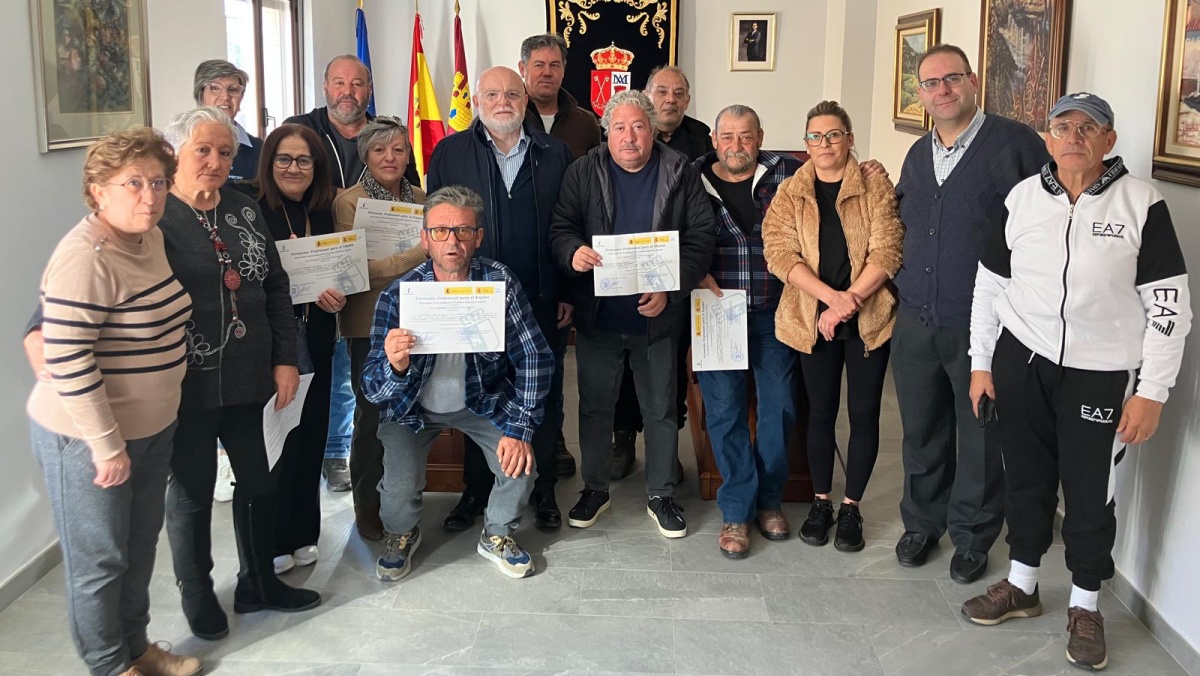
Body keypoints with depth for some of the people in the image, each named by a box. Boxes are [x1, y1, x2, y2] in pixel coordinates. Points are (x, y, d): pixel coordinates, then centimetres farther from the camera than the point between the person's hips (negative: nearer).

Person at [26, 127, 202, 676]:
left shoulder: (151, 238, 3)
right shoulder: (85, 259, -24)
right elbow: (68, 361, -26)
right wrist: (107, 446, -22)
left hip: (152, 427, 8)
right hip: (87, 437, -8)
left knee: (140, 548, 21)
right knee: (100, 561, 9)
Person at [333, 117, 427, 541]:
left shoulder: (420, 199, 10)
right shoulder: (349, 203, -5)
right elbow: (360, 266, -16)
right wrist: (420, 253, -23)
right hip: (371, 325, -4)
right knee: (373, 413, 3)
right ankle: (367, 504, 19)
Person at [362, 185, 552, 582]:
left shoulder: (500, 282, -19)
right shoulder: (398, 295, -22)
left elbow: (534, 358, -15)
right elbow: (373, 391, -23)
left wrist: (520, 428, -22)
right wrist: (395, 367, -46)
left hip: (482, 400, 1)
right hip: (412, 406, -1)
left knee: (520, 464, -19)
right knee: (399, 494, -17)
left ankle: (497, 535, 14)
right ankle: (402, 534, 21)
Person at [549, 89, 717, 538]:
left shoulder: (681, 174, -2)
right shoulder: (583, 172, 0)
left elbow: (702, 236, -4)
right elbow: (560, 228, -3)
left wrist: (671, 289, -16)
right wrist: (573, 252, -27)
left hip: (657, 316, 0)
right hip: (596, 315, 1)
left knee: (661, 409, 10)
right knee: (595, 404, 11)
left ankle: (661, 495, 24)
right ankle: (595, 488, 28)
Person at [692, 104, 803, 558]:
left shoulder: (787, 174, 1)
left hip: (774, 314, 1)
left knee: (779, 406, 6)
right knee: (725, 410, 0)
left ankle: (769, 499, 25)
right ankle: (737, 510, 12)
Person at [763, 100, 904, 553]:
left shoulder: (876, 187, -1)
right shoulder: (790, 194, 5)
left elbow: (886, 252, -8)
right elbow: (780, 253, -7)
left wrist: (849, 301, -18)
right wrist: (831, 296, -19)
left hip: (869, 319, -1)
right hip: (813, 321, 1)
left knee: (864, 413, 5)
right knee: (821, 411, 11)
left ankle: (851, 507, 19)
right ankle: (821, 502, 25)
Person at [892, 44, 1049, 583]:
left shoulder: (1017, 144, -8)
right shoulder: (918, 154, 12)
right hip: (915, 324, 5)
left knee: (980, 438, 8)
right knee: (922, 434, 16)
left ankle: (973, 537, 27)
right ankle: (922, 524, 34)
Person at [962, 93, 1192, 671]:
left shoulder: (1141, 204, -9)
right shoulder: (1022, 198, 1)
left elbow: (1169, 304, -8)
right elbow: (991, 285, 9)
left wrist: (1152, 391, -10)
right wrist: (981, 364, 8)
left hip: (1101, 373, -3)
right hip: (1021, 362, 3)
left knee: (1090, 491, 6)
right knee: (1025, 477, 14)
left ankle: (1084, 605, 26)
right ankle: (1021, 585, 33)